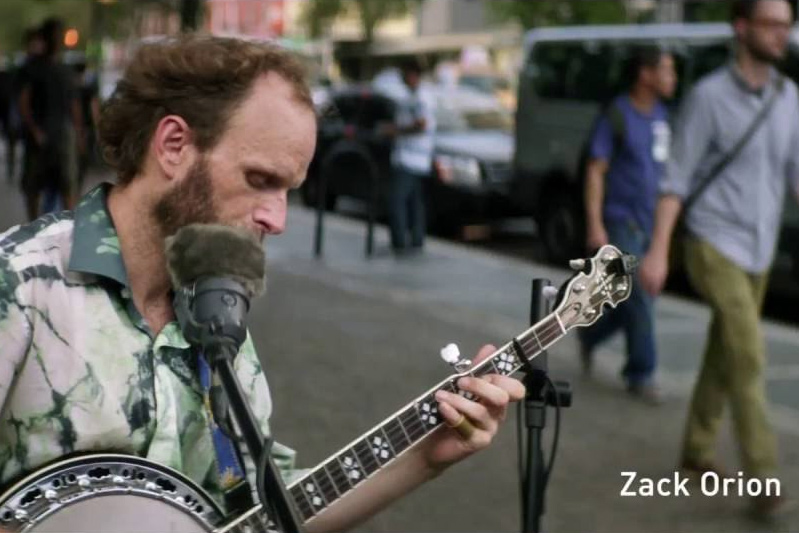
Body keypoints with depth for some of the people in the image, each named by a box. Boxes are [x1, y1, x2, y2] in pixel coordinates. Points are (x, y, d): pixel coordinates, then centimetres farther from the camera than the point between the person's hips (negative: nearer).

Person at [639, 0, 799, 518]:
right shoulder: (709, 96, -13)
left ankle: (697, 450, 31)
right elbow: (677, 177, -12)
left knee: (724, 356, 15)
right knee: (748, 357, -14)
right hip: (713, 247, -6)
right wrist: (658, 251, -15)